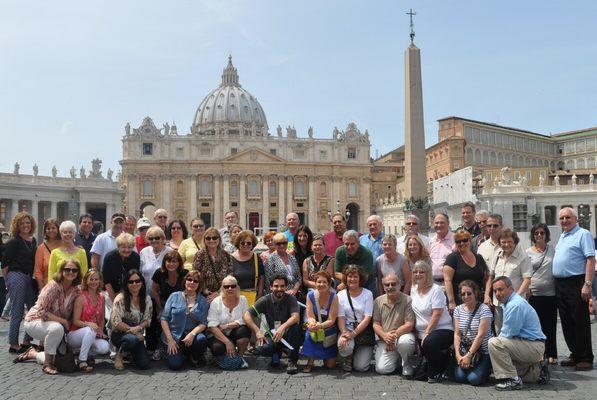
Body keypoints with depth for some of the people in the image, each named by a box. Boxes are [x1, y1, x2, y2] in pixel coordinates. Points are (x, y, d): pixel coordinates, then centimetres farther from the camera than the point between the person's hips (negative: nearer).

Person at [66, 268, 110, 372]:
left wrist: (101, 331, -3)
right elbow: (75, 321, -15)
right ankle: (82, 361, -23)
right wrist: (89, 324, -32)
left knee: (105, 348, -24)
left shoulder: (101, 298, 4)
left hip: (92, 336, 5)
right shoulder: (81, 298, -13)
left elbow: (102, 318, 14)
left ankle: (82, 351, 5)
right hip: (75, 334, -5)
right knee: (90, 330, -37)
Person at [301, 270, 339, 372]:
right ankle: (310, 361, -10)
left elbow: (331, 320, -18)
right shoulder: (310, 295, -10)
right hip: (315, 328, 1)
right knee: (310, 332, -37)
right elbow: (310, 317, -11)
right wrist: (312, 323, -35)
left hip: (329, 330, -1)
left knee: (330, 365, -3)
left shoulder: (333, 297, -16)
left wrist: (319, 326, -36)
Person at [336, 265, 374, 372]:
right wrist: (344, 333, -23)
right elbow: (341, 317, -3)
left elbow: (367, 318, -8)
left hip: (364, 331, -1)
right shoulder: (341, 295, 3)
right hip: (347, 329, 1)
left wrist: (354, 333, -19)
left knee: (360, 367, -13)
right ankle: (347, 359, 4)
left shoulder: (368, 294, -2)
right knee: (344, 344, -34)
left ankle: (364, 354, 26)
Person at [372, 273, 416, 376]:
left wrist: (394, 335, -23)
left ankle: (406, 364, -5)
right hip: (384, 341, 3)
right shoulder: (378, 301, 4)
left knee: (405, 341, -39)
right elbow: (375, 324, 2)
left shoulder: (407, 300, -7)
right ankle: (396, 358, 19)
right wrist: (384, 335, -18)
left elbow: (409, 325, -13)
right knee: (382, 369, -17)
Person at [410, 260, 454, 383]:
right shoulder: (413, 289, 11)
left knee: (429, 342, -37)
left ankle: (434, 373, -12)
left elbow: (436, 314, -16)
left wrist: (426, 334, -19)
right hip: (422, 333, 7)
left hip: (443, 329, -7)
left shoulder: (436, 290, -10)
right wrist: (418, 333, 7)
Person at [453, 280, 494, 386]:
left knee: (474, 379, -19)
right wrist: (458, 354, -9)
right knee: (459, 377, -13)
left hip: (483, 352, -4)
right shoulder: (458, 309, 6)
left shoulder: (484, 309, -11)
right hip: (464, 351, 4)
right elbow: (457, 334, 3)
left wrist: (469, 355, -18)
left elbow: (481, 335, -16)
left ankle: (486, 368, 13)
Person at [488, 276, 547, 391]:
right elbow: (507, 333, 18)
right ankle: (538, 371, 22)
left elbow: (508, 334, -21)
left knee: (493, 343, -25)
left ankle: (513, 380, -18)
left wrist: (495, 343, -5)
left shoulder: (515, 305, -20)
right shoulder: (511, 302, 13)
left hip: (534, 347, -11)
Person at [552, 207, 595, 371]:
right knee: (567, 323, 11)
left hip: (576, 283, -8)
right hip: (560, 284, 8)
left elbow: (591, 260, -14)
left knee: (580, 323, -3)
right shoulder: (562, 237, 20)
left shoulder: (583, 234, -5)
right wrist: (557, 284, 16)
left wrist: (587, 284, -22)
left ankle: (586, 359, 5)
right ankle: (575, 355, 21)